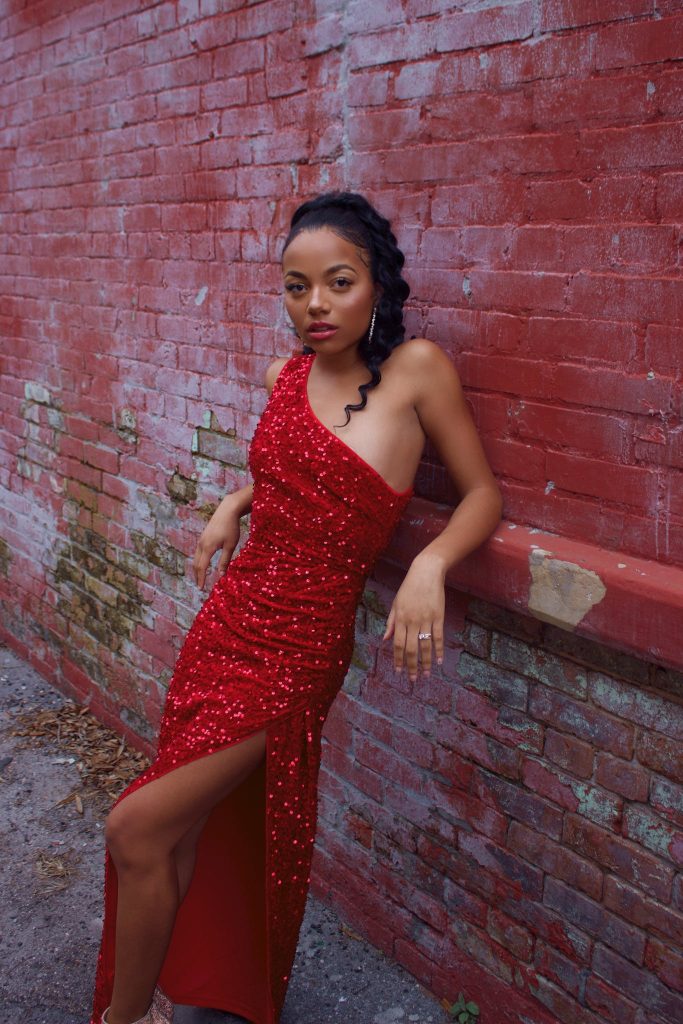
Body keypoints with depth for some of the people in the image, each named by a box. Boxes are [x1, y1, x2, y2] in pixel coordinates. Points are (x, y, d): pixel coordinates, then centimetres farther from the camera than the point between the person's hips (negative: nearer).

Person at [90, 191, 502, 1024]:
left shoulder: (416, 368, -13)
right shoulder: (285, 376, 4)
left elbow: (482, 494, -7)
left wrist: (430, 563, -25)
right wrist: (234, 505, 6)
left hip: (295, 647, -6)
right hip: (229, 614, 6)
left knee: (136, 828, -5)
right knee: (192, 823, 18)